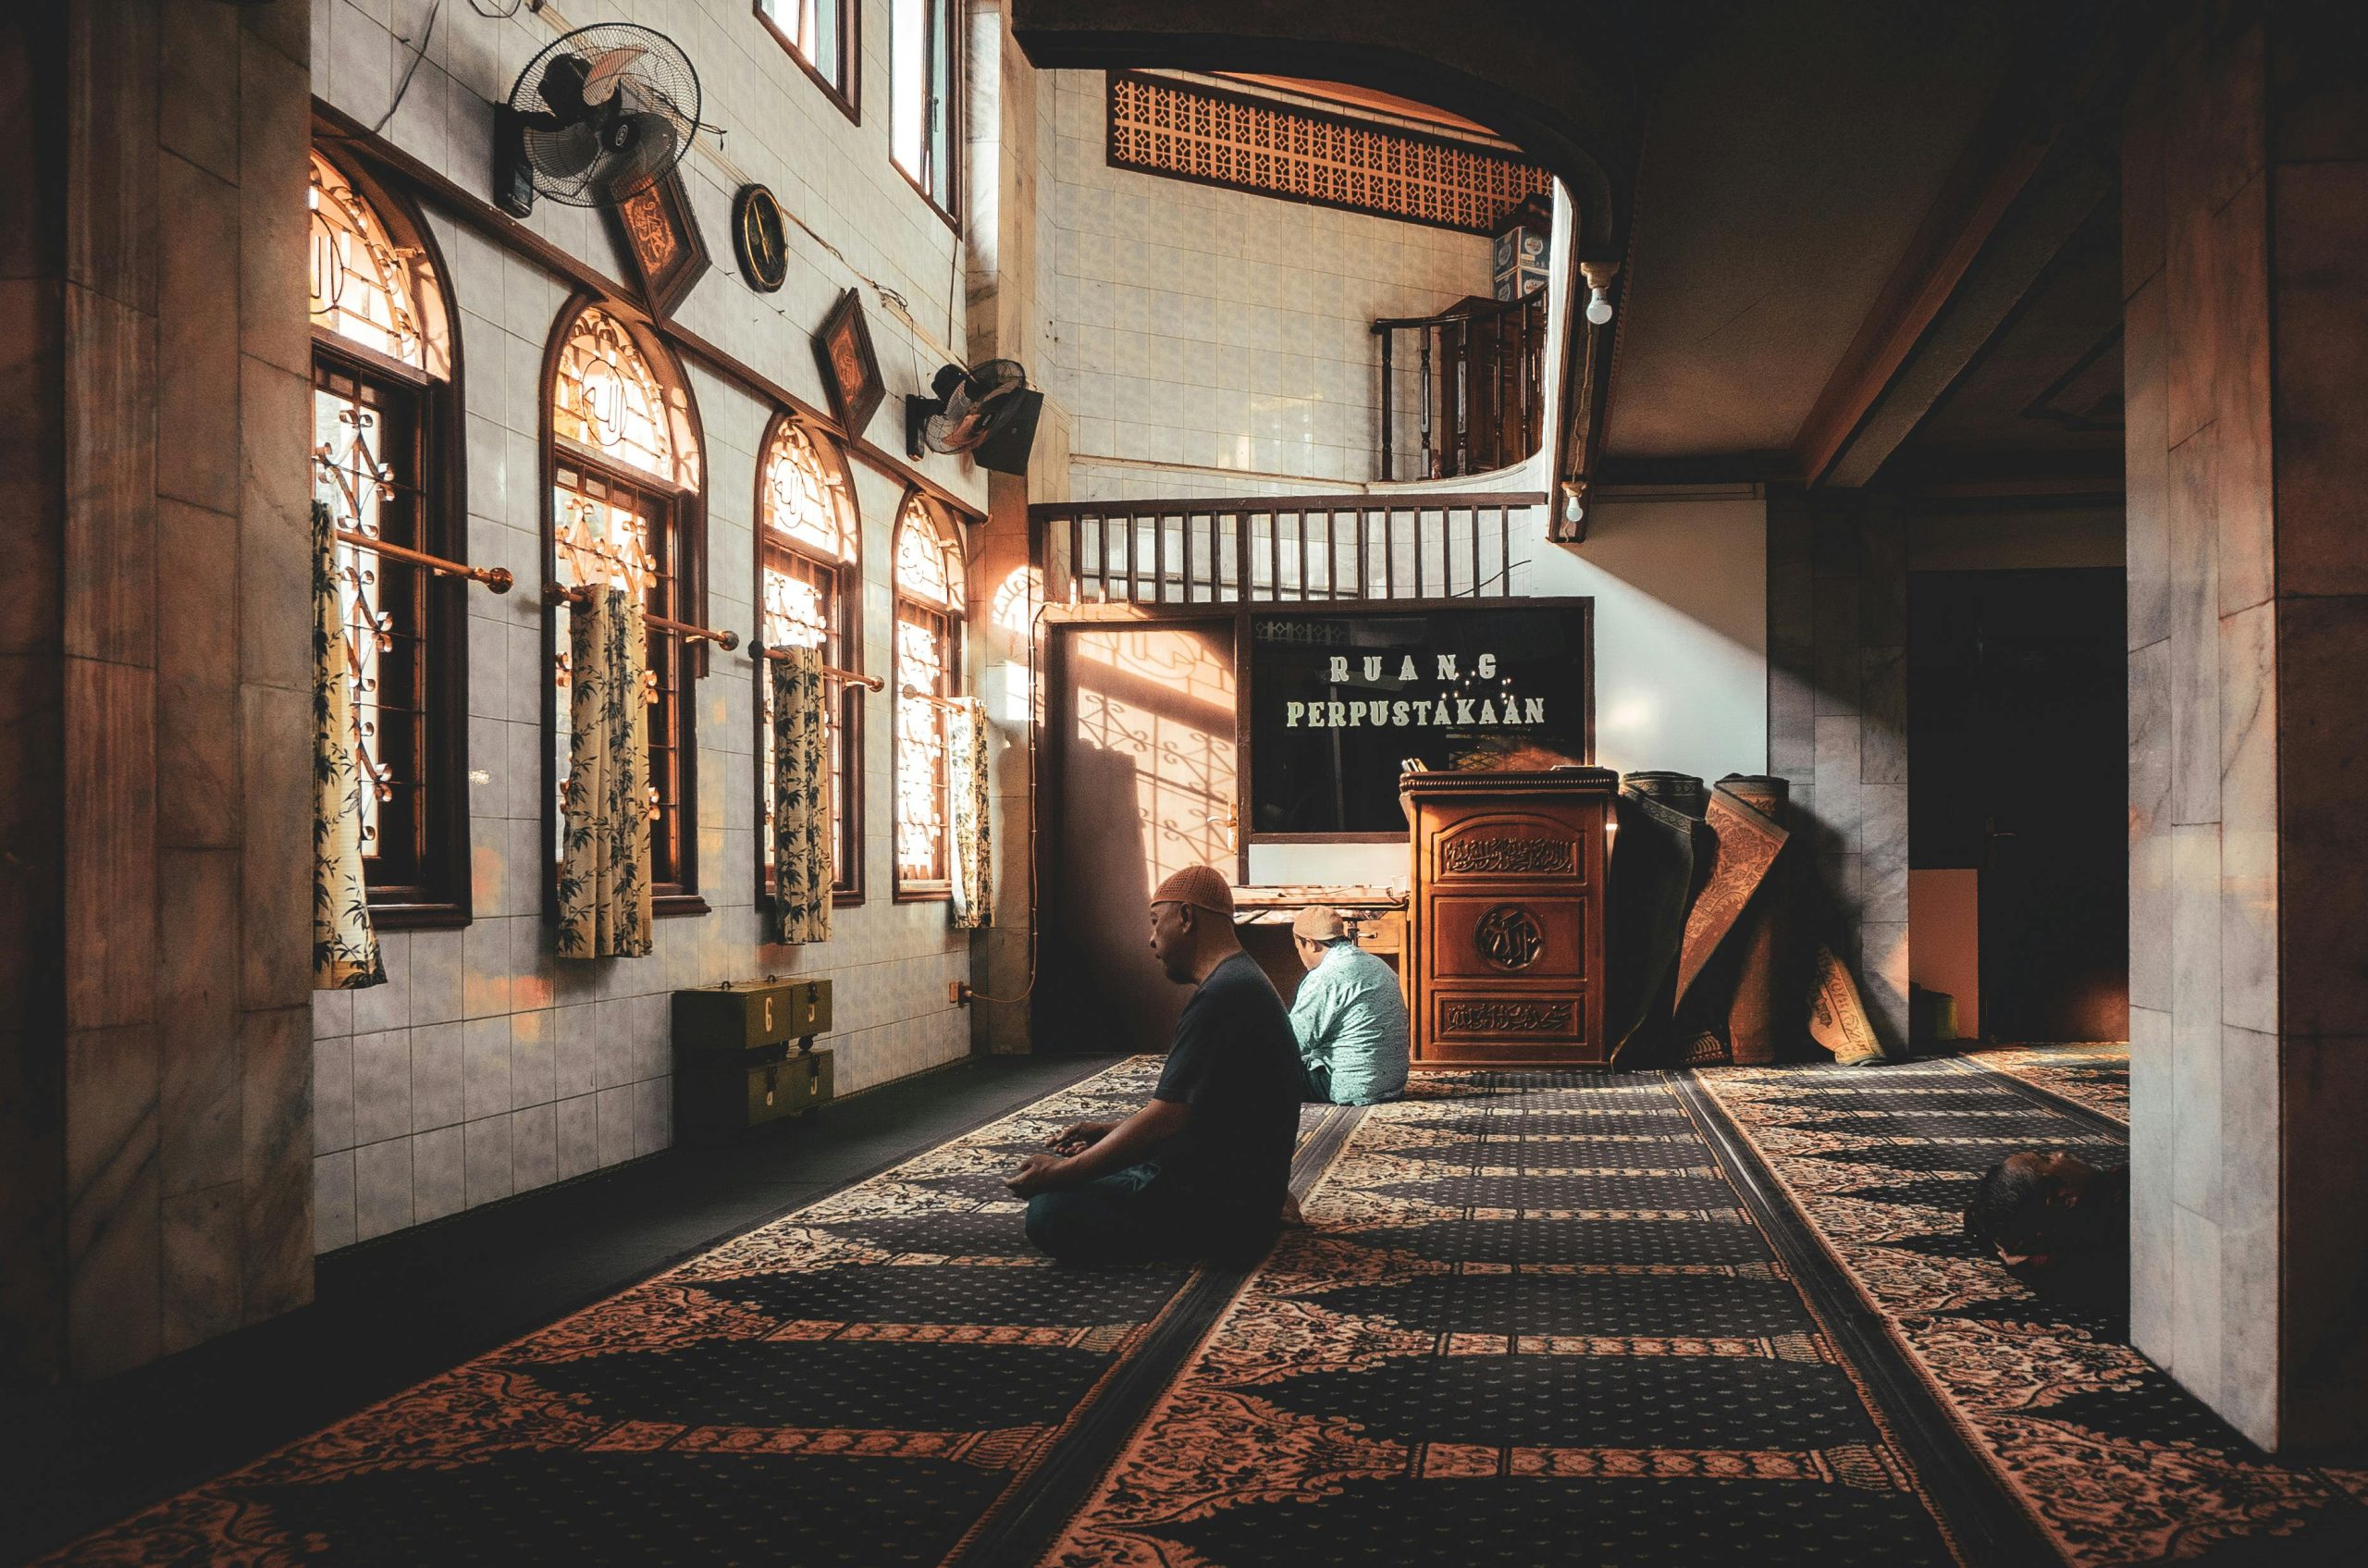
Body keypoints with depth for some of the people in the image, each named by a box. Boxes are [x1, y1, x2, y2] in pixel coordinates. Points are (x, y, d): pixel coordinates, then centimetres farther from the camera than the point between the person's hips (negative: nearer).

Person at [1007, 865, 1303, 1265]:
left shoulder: (1221, 997, -21)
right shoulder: (1241, 983, 13)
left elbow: (1164, 1119, -24)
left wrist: (1060, 1172, -16)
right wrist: (1110, 1130, 14)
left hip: (1227, 1212, -11)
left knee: (1049, 1213, -19)